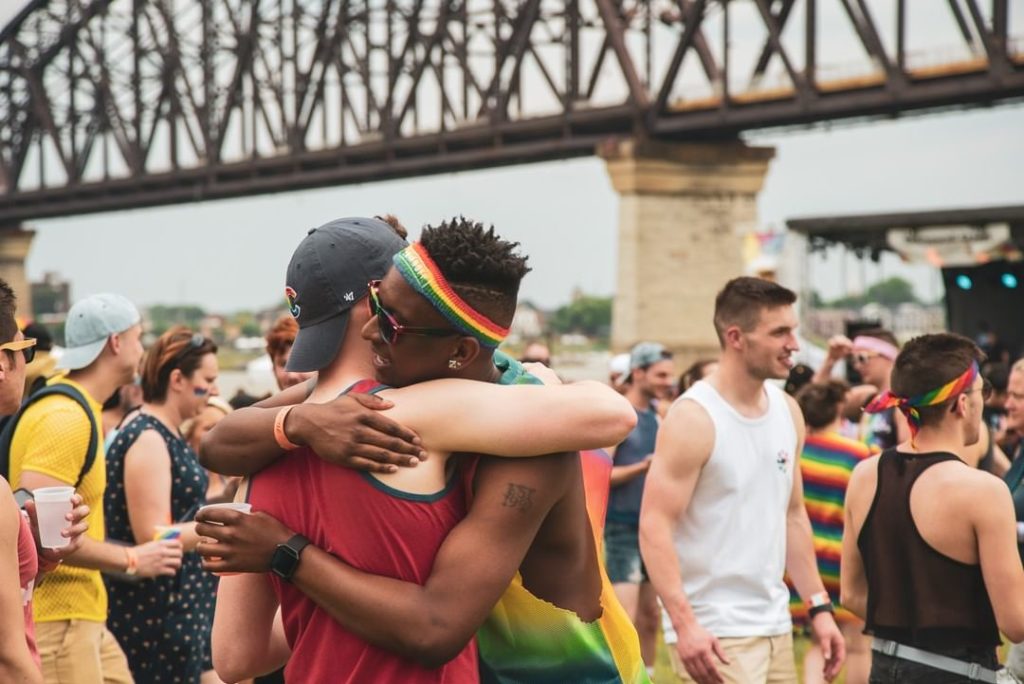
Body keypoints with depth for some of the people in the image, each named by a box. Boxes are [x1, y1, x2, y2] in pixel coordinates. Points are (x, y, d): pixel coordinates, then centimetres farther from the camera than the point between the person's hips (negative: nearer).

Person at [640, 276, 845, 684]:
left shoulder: (788, 411, 8)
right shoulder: (693, 418, -12)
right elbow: (654, 528, -16)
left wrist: (819, 607, 12)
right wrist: (684, 625, -25)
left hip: (775, 627, 7)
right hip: (714, 633, -7)